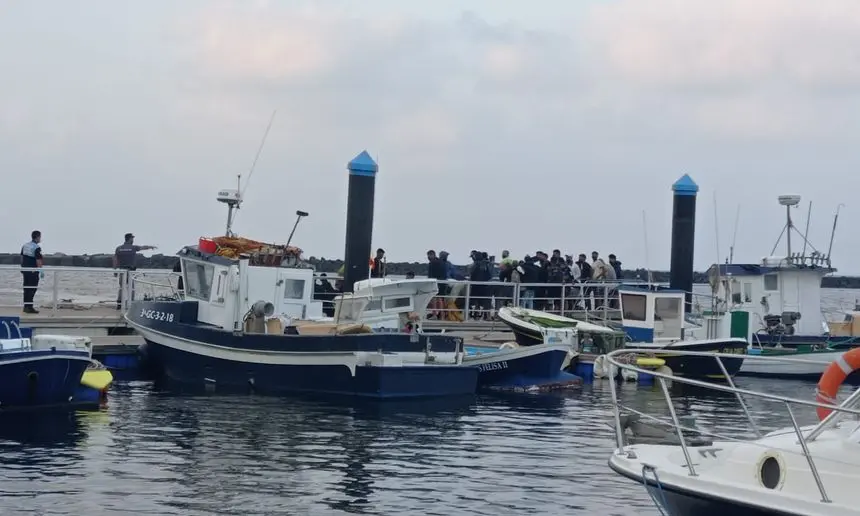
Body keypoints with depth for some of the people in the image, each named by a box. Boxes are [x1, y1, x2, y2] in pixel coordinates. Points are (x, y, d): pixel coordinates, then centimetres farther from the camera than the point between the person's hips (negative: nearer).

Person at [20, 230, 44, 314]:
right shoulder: (37, 247, -14)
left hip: (25, 269, 8)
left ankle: (26, 306, 17)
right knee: (32, 289, -4)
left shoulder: (25, 246, 10)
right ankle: (29, 307, -6)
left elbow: (22, 257, 16)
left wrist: (22, 268, 23)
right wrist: (41, 271, -13)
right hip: (33, 271, -8)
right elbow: (38, 260, -18)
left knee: (26, 288, 13)